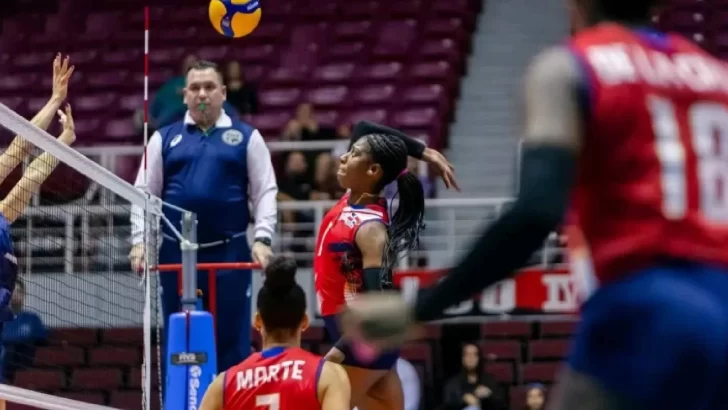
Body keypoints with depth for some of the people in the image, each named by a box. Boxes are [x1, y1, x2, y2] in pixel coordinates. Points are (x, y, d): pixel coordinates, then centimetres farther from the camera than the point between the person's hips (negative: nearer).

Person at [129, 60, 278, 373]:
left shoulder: (246, 137, 8)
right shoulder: (164, 139, 11)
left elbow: (265, 191, 4)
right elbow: (144, 193, 9)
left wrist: (262, 238, -10)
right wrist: (140, 240, -3)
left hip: (229, 254, -1)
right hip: (176, 255, 1)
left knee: (232, 343, 0)